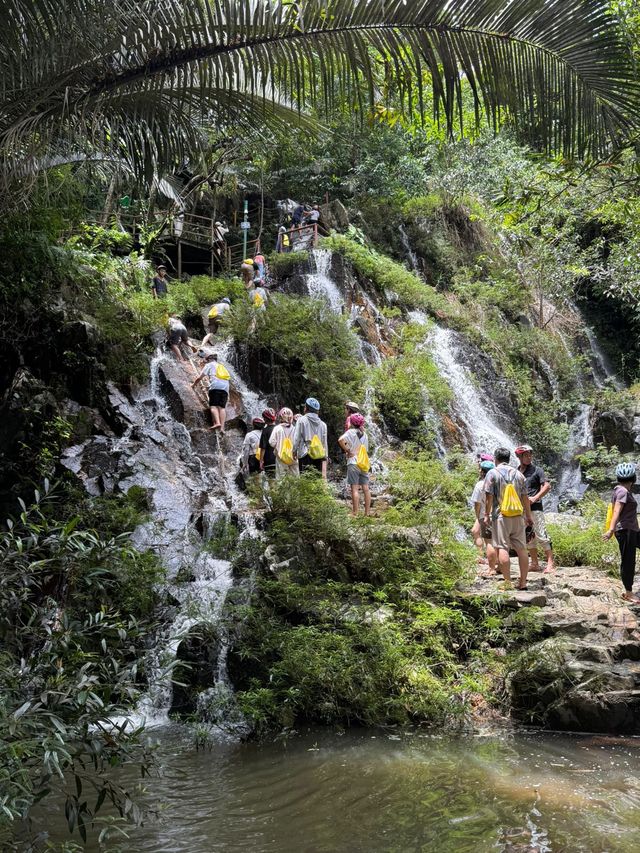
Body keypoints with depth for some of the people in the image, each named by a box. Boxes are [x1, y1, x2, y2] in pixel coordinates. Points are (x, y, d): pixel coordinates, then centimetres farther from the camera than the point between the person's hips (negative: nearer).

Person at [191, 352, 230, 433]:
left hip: (216, 386, -5)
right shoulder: (222, 366, 36)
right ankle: (222, 427, -18)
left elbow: (200, 377, 16)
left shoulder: (209, 365, 19)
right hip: (225, 387, 5)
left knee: (213, 405, -10)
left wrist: (194, 384, 34)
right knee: (222, 407, -3)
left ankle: (217, 423, -32)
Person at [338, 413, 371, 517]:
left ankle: (355, 512, -8)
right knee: (365, 488, 7)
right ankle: (367, 512, 9)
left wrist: (348, 451, -12)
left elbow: (341, 440, -22)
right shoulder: (364, 434, 15)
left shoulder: (351, 432, -5)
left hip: (353, 462, -6)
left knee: (355, 489, -6)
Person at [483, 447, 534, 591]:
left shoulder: (492, 473, -1)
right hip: (518, 516, 5)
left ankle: (507, 582, -9)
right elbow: (525, 497, 11)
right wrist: (528, 515, 19)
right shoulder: (518, 474, 12)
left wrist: (487, 515, -1)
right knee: (521, 549, 6)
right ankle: (523, 583, 7)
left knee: (502, 548, -5)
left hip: (500, 515, -5)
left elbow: (489, 496, -7)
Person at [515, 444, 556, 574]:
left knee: (541, 536, -9)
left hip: (535, 508, -6)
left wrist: (535, 498, -16)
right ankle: (534, 564, 15)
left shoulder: (536, 470, -2)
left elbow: (547, 486, -9)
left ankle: (551, 563, -7)